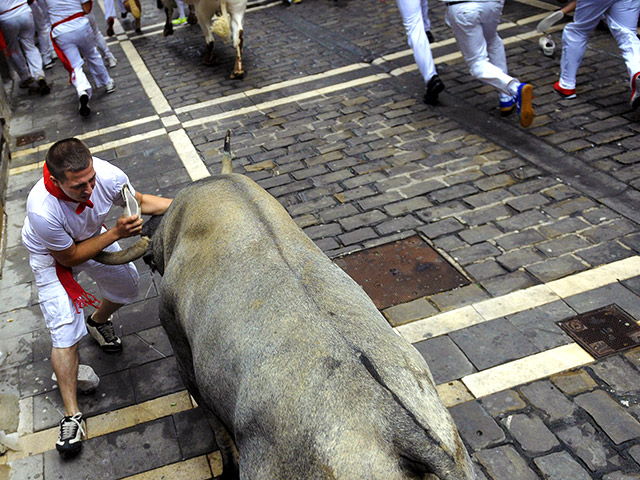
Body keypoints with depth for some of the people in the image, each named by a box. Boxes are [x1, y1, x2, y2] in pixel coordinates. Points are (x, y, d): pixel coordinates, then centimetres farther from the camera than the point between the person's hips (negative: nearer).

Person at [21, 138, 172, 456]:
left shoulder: (107, 174, -34)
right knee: (64, 334, -9)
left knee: (127, 285, 18)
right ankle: (72, 415, 3)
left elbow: (140, 202, -10)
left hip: (92, 237, 5)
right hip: (52, 255, -5)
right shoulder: (42, 210, -44)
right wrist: (116, 234, -34)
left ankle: (98, 322, 52)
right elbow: (69, 257, -27)